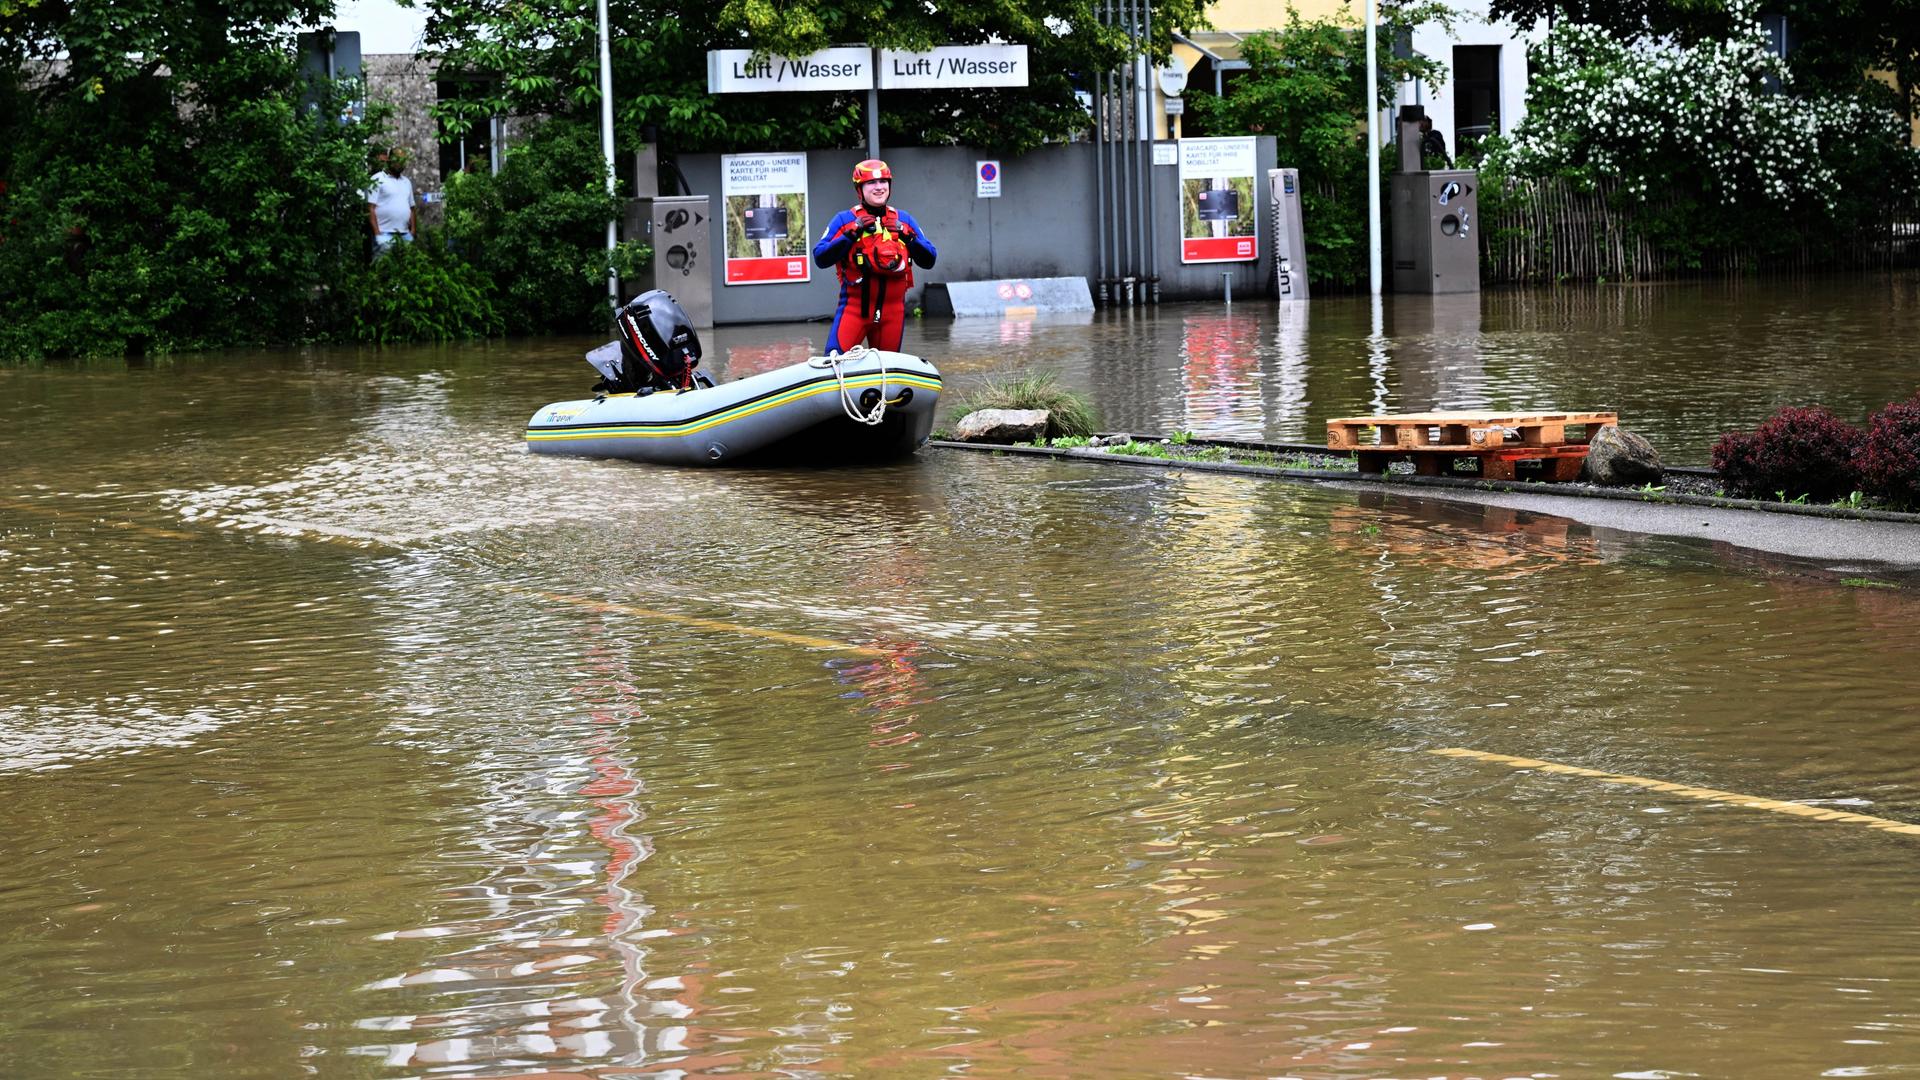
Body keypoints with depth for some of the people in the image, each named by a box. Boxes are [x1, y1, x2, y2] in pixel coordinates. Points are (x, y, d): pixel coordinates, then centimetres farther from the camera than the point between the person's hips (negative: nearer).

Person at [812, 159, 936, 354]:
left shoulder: (904, 219, 12)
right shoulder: (844, 219, 3)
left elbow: (928, 261, 9)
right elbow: (820, 259, -7)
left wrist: (907, 236, -7)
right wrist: (851, 233, -14)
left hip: (892, 308, 3)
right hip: (855, 306, -3)